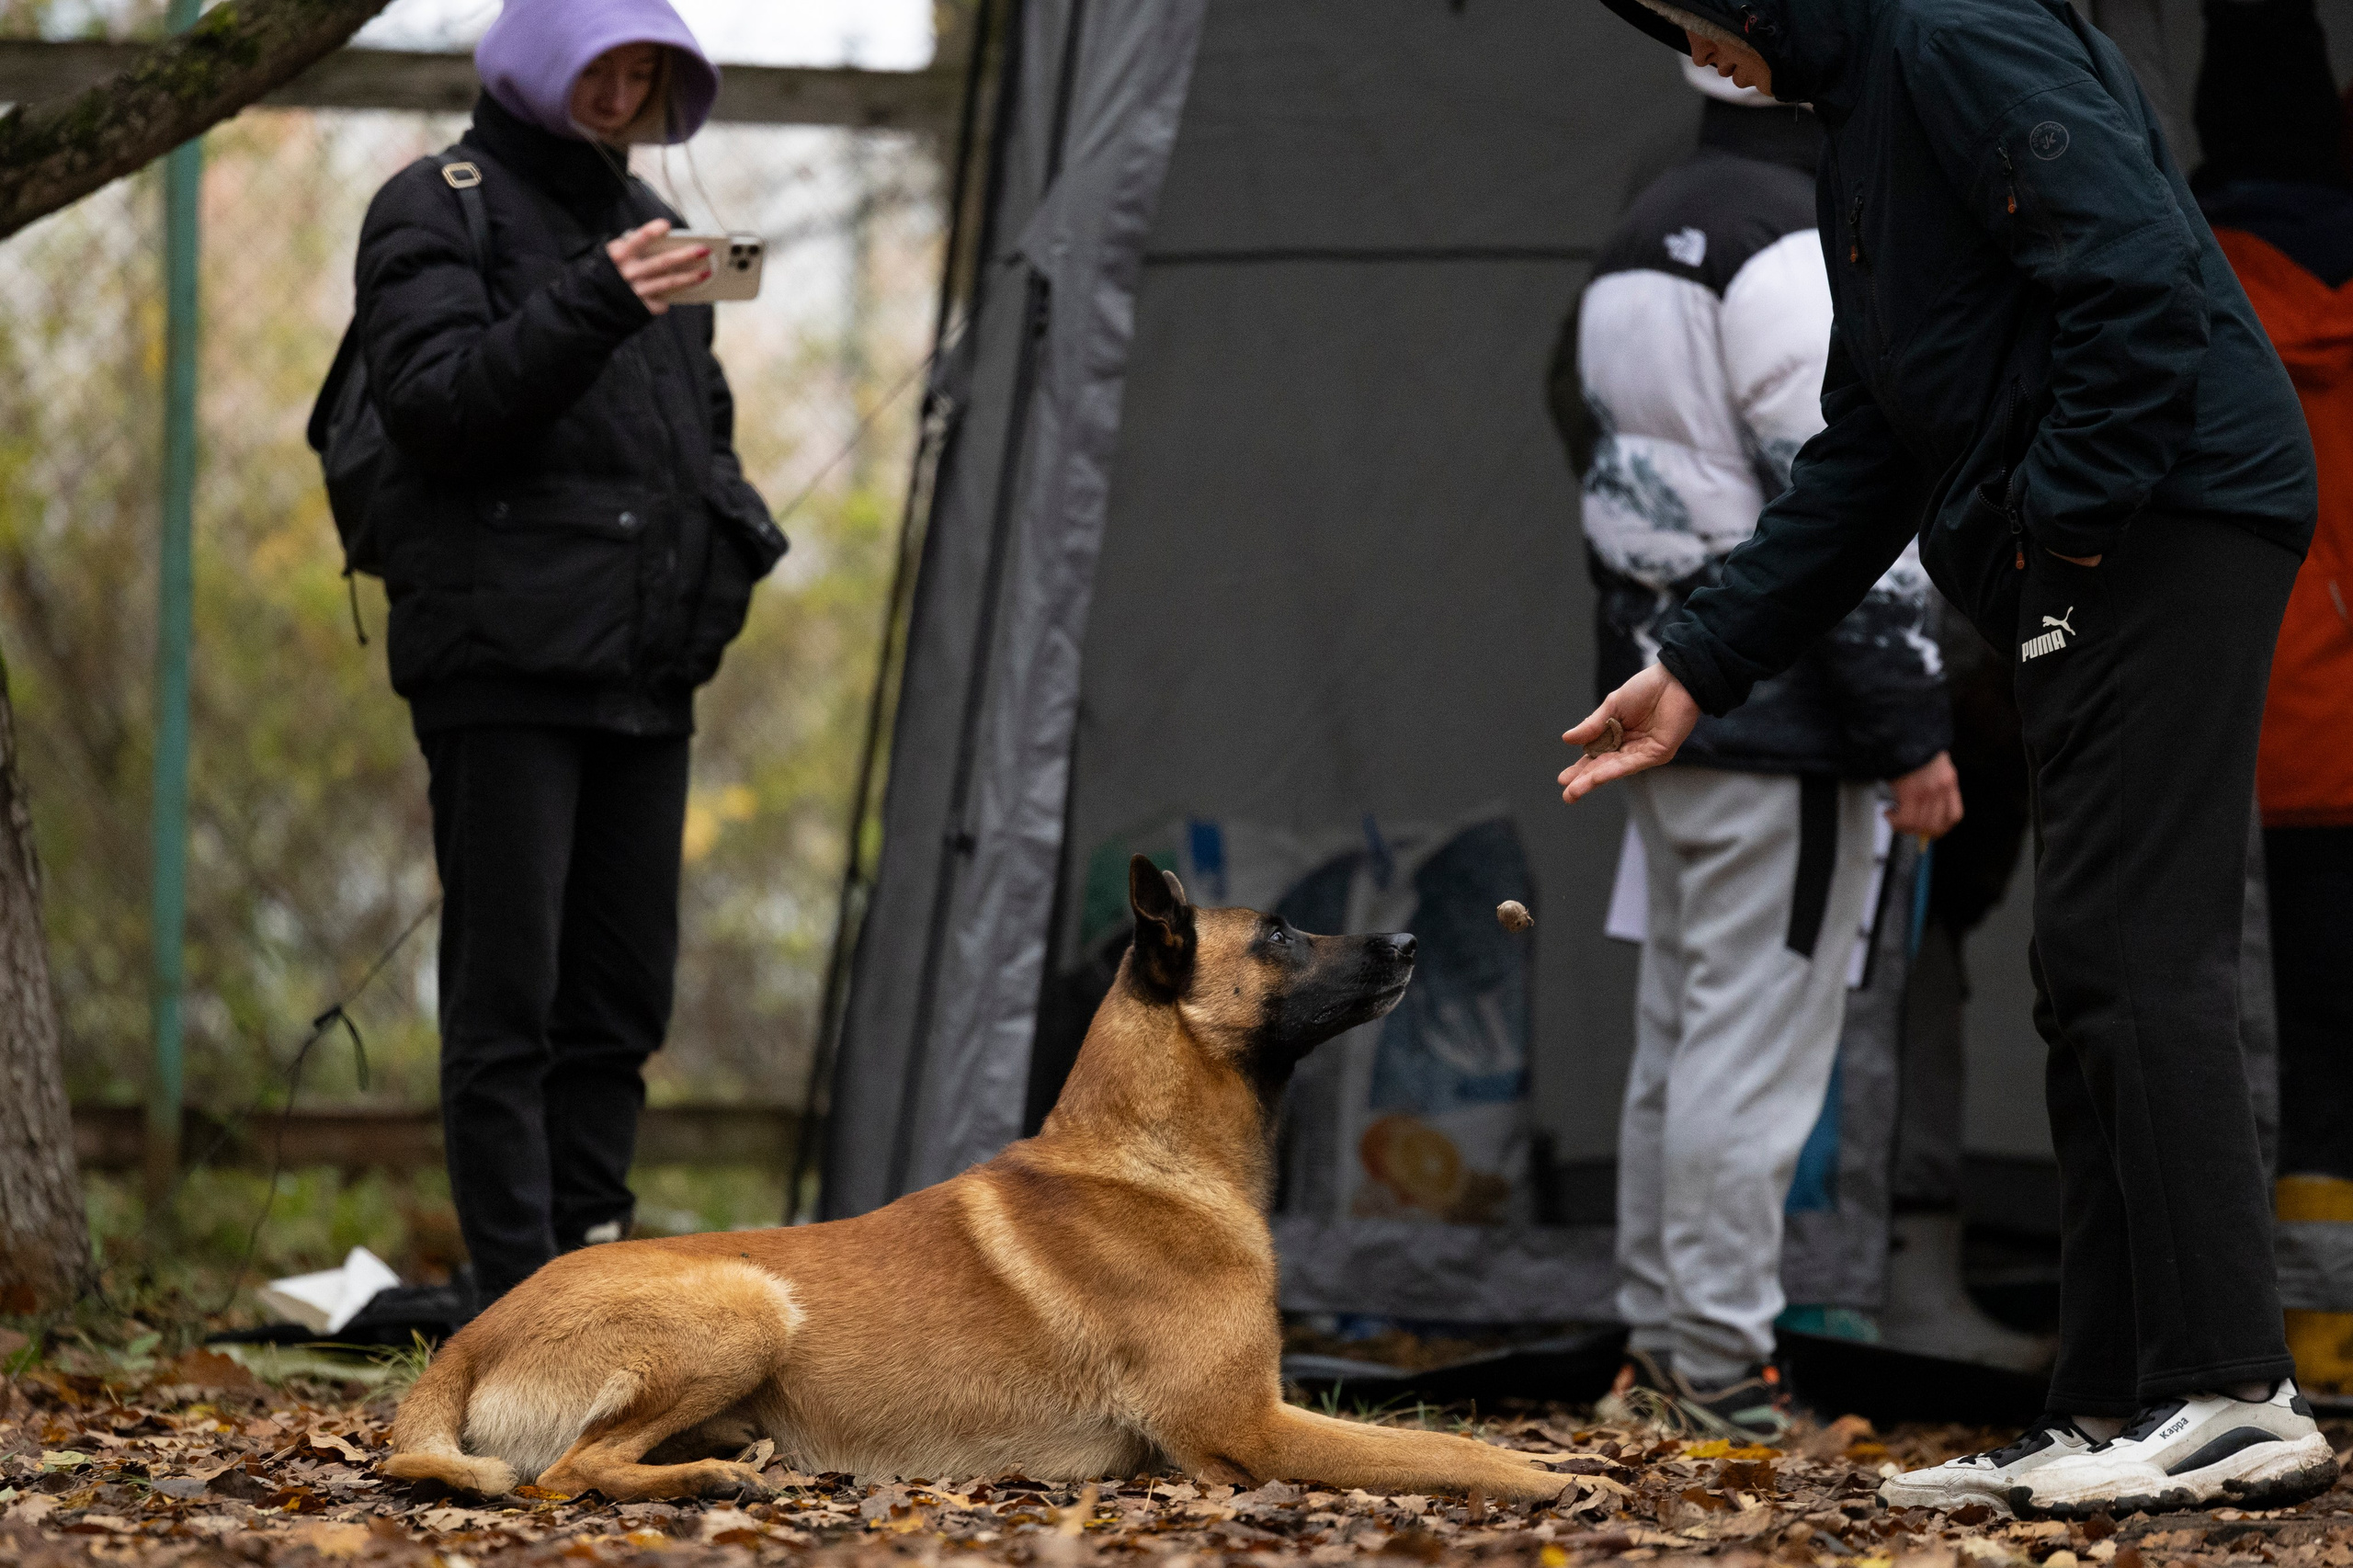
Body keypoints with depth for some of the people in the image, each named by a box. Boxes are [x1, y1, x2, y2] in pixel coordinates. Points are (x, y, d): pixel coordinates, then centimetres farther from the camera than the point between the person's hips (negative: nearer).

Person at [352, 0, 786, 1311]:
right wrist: (590, 307, -26)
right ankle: (524, 1304, -8)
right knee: (508, 999, -7)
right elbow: (432, 400, -15)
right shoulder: (436, 210, -1)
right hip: (504, 662, -7)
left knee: (625, 995, 7)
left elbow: (701, 423, 30)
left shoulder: (644, 221, 21)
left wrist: (733, 531, 10)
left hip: (648, 669, 7)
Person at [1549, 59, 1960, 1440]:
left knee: (1681, 1031, 15)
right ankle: (1722, 1366, -4)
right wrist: (1914, 731, -15)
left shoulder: (1639, 243, 15)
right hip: (1783, 729, -10)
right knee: (1758, 1040, -6)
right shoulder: (1795, 252, -15)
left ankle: (1659, 1345, 20)